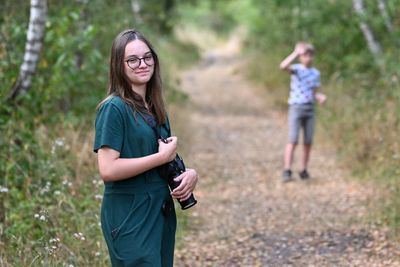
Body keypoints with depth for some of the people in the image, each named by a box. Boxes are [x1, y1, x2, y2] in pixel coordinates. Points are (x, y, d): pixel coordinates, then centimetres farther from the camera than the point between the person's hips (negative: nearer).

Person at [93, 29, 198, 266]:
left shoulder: (156, 108, 12)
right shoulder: (114, 108, -12)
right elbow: (107, 169, -21)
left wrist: (190, 174, -1)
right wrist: (162, 156, -16)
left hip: (162, 212, 8)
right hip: (130, 217, -8)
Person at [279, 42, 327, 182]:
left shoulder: (315, 73, 10)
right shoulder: (296, 69, -4)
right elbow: (283, 66, -27)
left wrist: (321, 97, -5)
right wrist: (296, 52, -25)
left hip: (310, 109, 5)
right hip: (296, 108, -5)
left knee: (308, 142, 4)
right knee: (293, 140, -11)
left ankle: (304, 170, 14)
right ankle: (287, 171, -12)